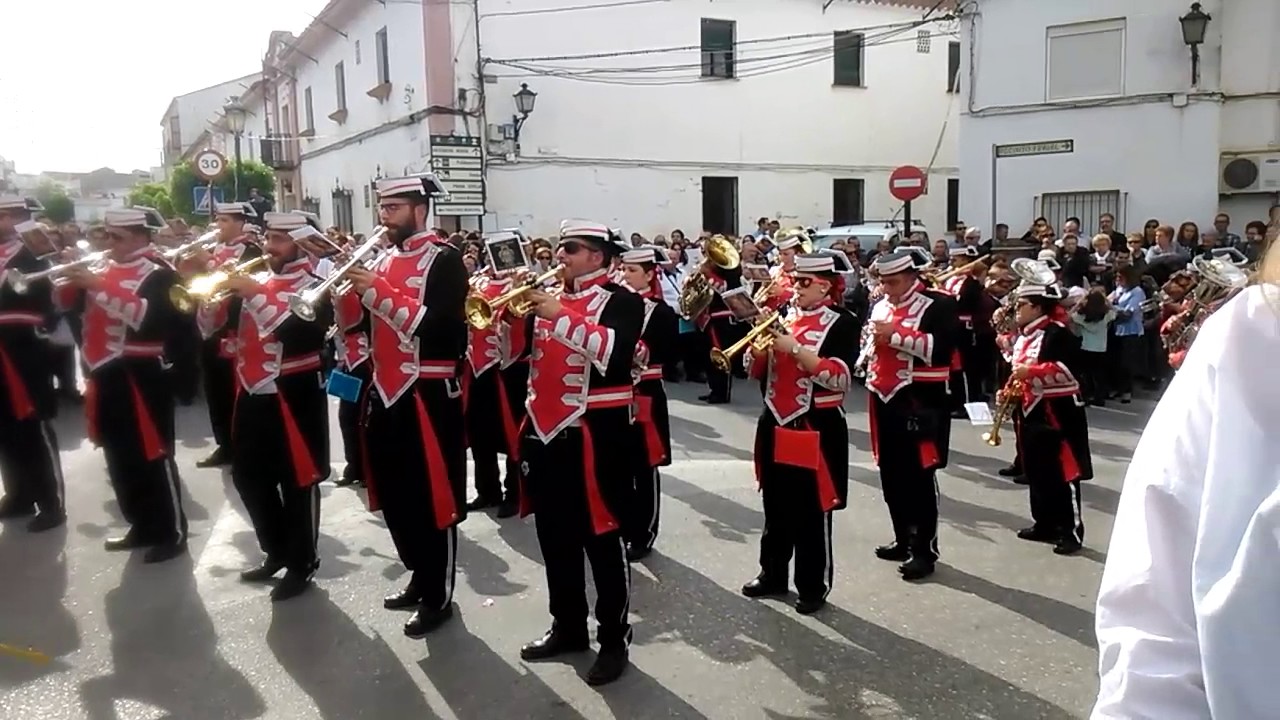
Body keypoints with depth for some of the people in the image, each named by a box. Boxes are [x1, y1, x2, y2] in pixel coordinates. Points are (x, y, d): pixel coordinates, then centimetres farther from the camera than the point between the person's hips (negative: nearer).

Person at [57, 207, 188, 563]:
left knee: (153, 457, -1)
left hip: (140, 377, -8)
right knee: (121, 460, 15)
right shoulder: (103, 270, 13)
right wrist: (74, 279, -8)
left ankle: (173, 533, 9)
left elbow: (147, 317, -26)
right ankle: (143, 527, 28)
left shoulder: (159, 275, -10)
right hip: (106, 376, 8)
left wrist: (100, 285, -28)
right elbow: (64, 301, 11)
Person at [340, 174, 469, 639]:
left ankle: (438, 597, 15)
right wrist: (352, 292, -7)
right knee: (395, 498, 16)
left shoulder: (444, 259, -10)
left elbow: (437, 325, -22)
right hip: (386, 393, 8)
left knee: (433, 500, 2)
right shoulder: (383, 260, 13)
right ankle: (419, 578, 33)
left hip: (427, 395, -8)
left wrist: (379, 292, -24)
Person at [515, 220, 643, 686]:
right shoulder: (546, 297, 14)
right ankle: (568, 627, 30)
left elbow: (615, 353, -25)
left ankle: (614, 639, 15)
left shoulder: (621, 302, -6)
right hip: (545, 433, 7)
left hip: (594, 436, -7)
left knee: (602, 540, 2)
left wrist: (561, 316, -25)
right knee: (555, 539, 15)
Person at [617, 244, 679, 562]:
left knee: (645, 468, 3)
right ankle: (620, 529, 25)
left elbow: (669, 355, -13)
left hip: (645, 396, -5)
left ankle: (643, 535, 14)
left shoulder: (663, 313, -6)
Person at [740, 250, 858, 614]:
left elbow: (839, 377, -20)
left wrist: (795, 348, -23)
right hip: (775, 425, 6)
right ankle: (772, 574, 30)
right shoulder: (783, 316, 9)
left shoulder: (842, 324, -7)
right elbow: (756, 369, 9)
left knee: (812, 513, 2)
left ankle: (814, 586, 16)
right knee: (776, 507, 16)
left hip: (816, 429, -6)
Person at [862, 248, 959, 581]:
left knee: (919, 477, -4)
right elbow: (870, 344, 24)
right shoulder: (880, 306, 14)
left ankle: (924, 549, 5)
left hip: (921, 402, -7)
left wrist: (896, 335, -21)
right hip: (886, 399, 7)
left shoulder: (939, 305, -7)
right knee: (891, 475, 13)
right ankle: (903, 539, 27)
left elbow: (940, 348, -20)